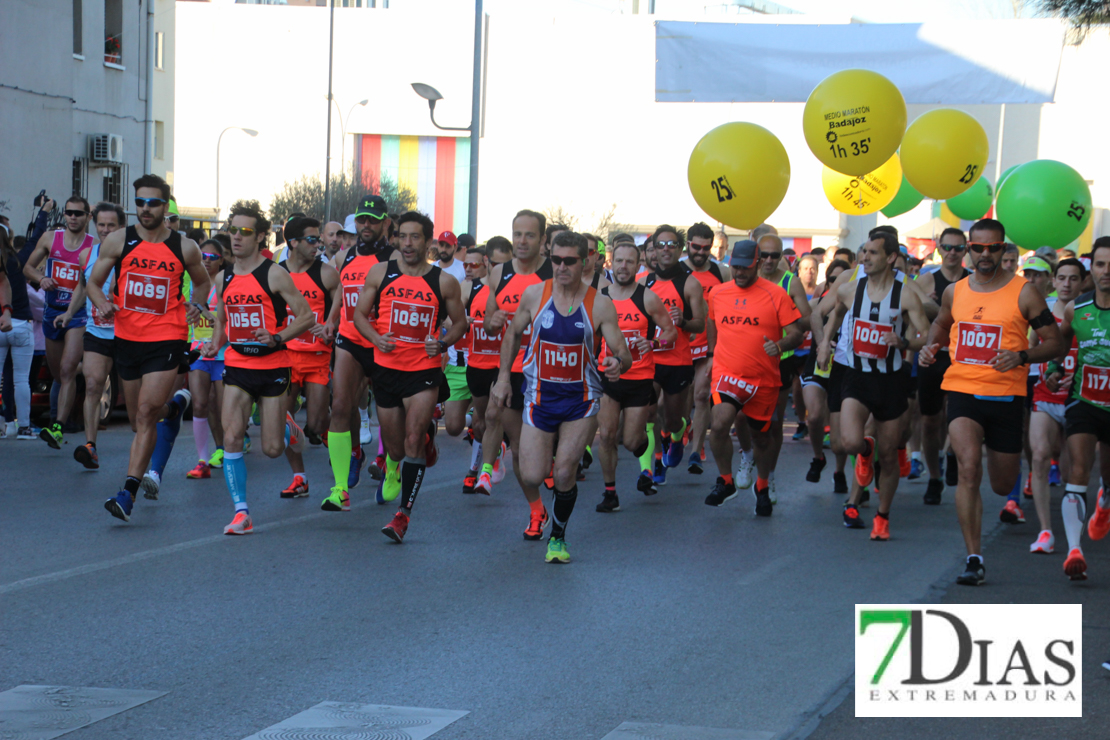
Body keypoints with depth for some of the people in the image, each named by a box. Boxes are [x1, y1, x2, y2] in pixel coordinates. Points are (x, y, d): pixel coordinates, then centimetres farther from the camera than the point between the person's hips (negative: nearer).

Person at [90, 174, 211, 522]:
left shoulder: (185, 247, 0)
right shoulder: (118, 241, 1)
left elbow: (202, 282, 19)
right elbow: (94, 282, 8)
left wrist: (196, 306, 2)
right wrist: (103, 304, -12)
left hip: (166, 339, -3)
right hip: (127, 336, 3)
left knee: (146, 412, -14)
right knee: (141, 415, 16)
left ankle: (129, 493, -16)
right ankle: (173, 408, 52)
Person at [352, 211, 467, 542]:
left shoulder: (444, 282, -1)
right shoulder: (380, 273, 2)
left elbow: (460, 322, 11)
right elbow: (360, 314, 9)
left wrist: (443, 343, -8)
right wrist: (377, 338, -10)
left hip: (425, 370, -2)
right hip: (387, 368, 2)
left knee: (413, 440, -15)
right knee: (394, 444, 11)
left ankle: (403, 514, -12)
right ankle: (393, 466, 49)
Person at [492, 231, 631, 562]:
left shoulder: (600, 305, -9)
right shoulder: (534, 294, -5)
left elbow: (623, 353, -9)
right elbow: (513, 334, 11)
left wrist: (618, 364, -33)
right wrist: (503, 377, 6)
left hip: (581, 400, -1)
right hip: (540, 396, 1)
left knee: (564, 473, -10)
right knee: (532, 478, -5)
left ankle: (558, 538, 14)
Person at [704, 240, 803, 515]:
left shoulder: (776, 294, -7)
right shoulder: (717, 293, 5)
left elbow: (796, 334, -8)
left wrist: (779, 345, -27)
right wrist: (712, 355, 21)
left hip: (764, 378, -1)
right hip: (727, 373, 1)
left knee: (761, 436, 15)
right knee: (719, 424, -24)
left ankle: (762, 488, 41)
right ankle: (725, 481, -3)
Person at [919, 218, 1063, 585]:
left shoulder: (1023, 293, -4)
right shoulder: (955, 291, 7)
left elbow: (1055, 343, -3)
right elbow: (941, 324, 29)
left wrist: (1021, 356, -20)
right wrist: (931, 346, 7)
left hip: (1005, 395, -1)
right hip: (962, 391, 1)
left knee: (1003, 485, 12)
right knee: (969, 469, -21)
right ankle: (974, 560, -16)